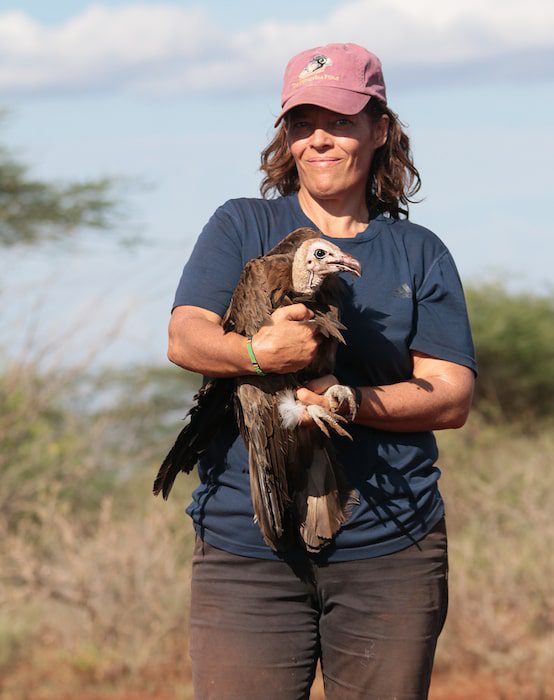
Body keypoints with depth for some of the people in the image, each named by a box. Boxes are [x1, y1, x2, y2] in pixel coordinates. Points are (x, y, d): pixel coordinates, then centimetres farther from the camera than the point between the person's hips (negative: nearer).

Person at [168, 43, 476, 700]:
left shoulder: (418, 253, 12)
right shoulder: (242, 226, 11)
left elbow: (452, 395, 3)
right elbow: (184, 337, -3)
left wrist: (355, 402, -15)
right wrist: (254, 352, -25)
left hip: (389, 551, 1)